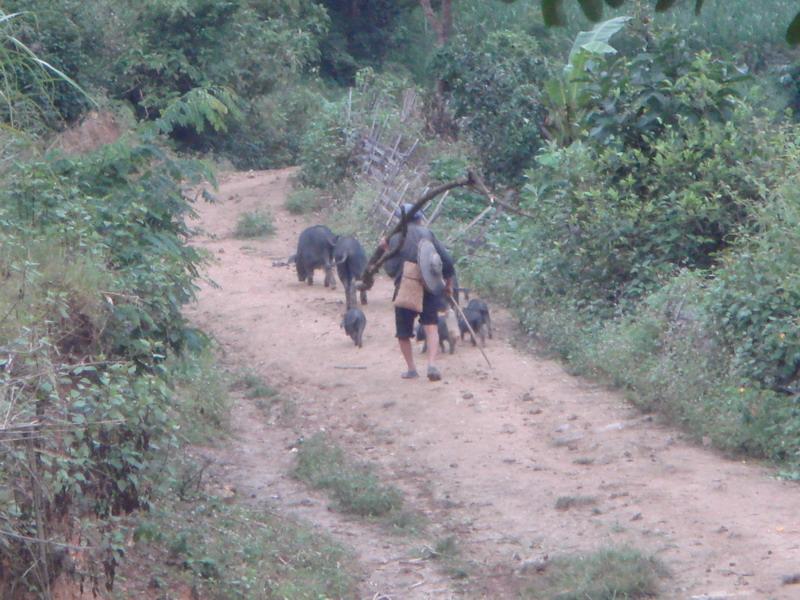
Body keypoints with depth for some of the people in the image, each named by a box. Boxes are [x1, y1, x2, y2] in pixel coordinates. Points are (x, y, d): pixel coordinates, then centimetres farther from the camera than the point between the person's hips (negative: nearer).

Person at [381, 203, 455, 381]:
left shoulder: (396, 238, -4)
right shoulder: (427, 234, 2)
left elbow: (391, 269, -7)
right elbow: (447, 260, 2)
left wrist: (386, 252, 7)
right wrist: (449, 283, 15)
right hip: (429, 287, 1)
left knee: (404, 332, 14)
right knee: (431, 326, -2)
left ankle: (411, 368, 16)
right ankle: (432, 364, -21)